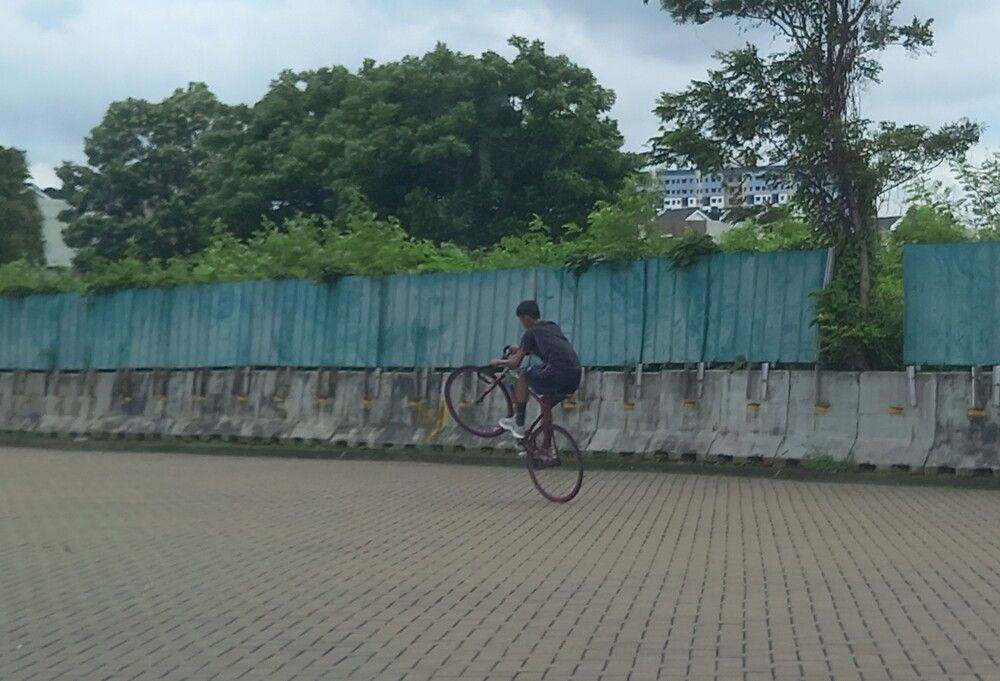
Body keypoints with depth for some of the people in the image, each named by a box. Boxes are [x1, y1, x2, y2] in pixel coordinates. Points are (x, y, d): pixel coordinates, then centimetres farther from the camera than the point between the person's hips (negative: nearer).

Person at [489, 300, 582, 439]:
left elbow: (515, 363, 7)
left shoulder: (531, 332, 7)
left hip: (558, 372, -7)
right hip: (576, 377, 7)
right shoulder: (553, 327, 27)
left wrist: (498, 362, 27)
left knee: (524, 376, 16)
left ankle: (518, 425, 18)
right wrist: (521, 349, 55)